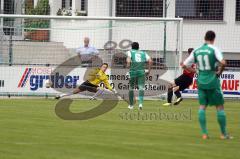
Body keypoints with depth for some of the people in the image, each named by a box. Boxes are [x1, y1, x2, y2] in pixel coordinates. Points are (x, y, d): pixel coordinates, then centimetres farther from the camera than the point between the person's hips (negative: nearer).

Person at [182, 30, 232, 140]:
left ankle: (204, 133, 1)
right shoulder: (214, 49, -9)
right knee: (220, 106, 6)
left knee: (202, 106, 8)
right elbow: (223, 63, -23)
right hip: (213, 82, -4)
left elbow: (184, 65, 5)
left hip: (201, 82, 4)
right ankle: (224, 134, 9)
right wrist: (219, 72, -6)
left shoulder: (196, 51, 5)